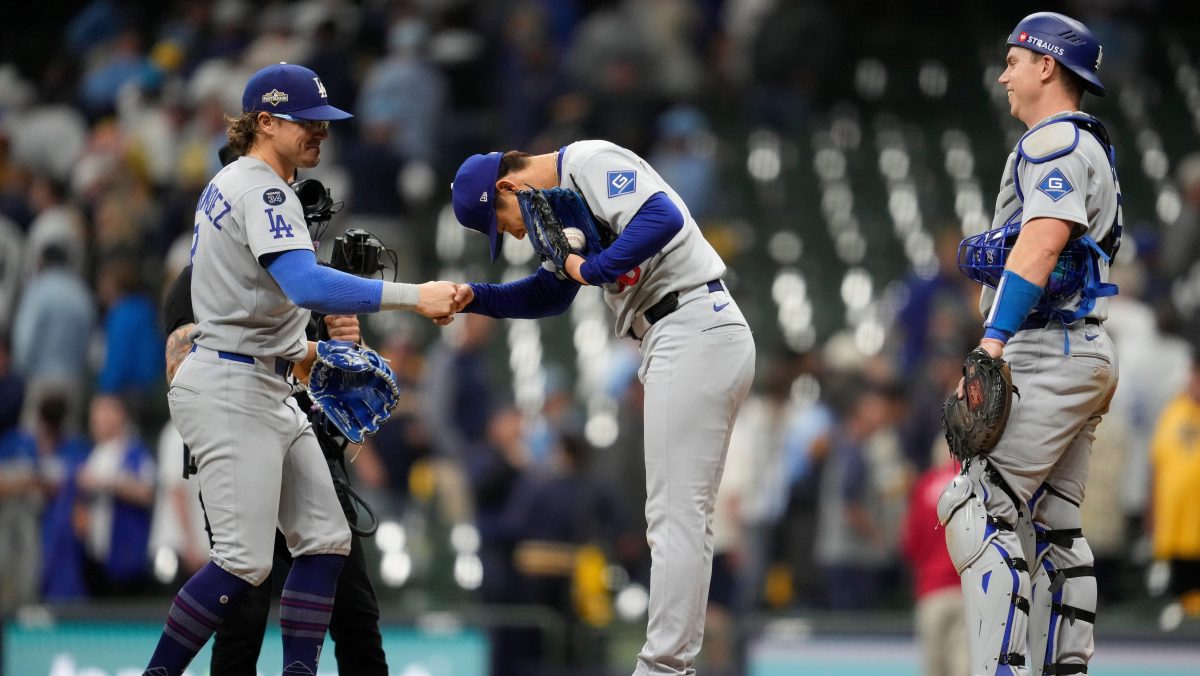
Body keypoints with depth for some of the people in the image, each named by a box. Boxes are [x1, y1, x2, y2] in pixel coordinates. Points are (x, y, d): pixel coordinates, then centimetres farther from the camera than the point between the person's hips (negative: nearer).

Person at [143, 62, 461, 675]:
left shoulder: (231, 184, 16)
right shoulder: (259, 190, -16)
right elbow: (307, 285, -32)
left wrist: (292, 350, 25)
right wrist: (413, 297, -35)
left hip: (269, 393, 11)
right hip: (231, 390, -11)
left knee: (325, 540, 5)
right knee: (245, 561, -14)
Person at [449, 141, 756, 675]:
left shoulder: (589, 163, -8)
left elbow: (664, 217, -24)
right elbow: (548, 294, 30)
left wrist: (592, 269, -17)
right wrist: (474, 298, 16)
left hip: (693, 330, -11)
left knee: (676, 515, -11)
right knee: (684, 515, 10)